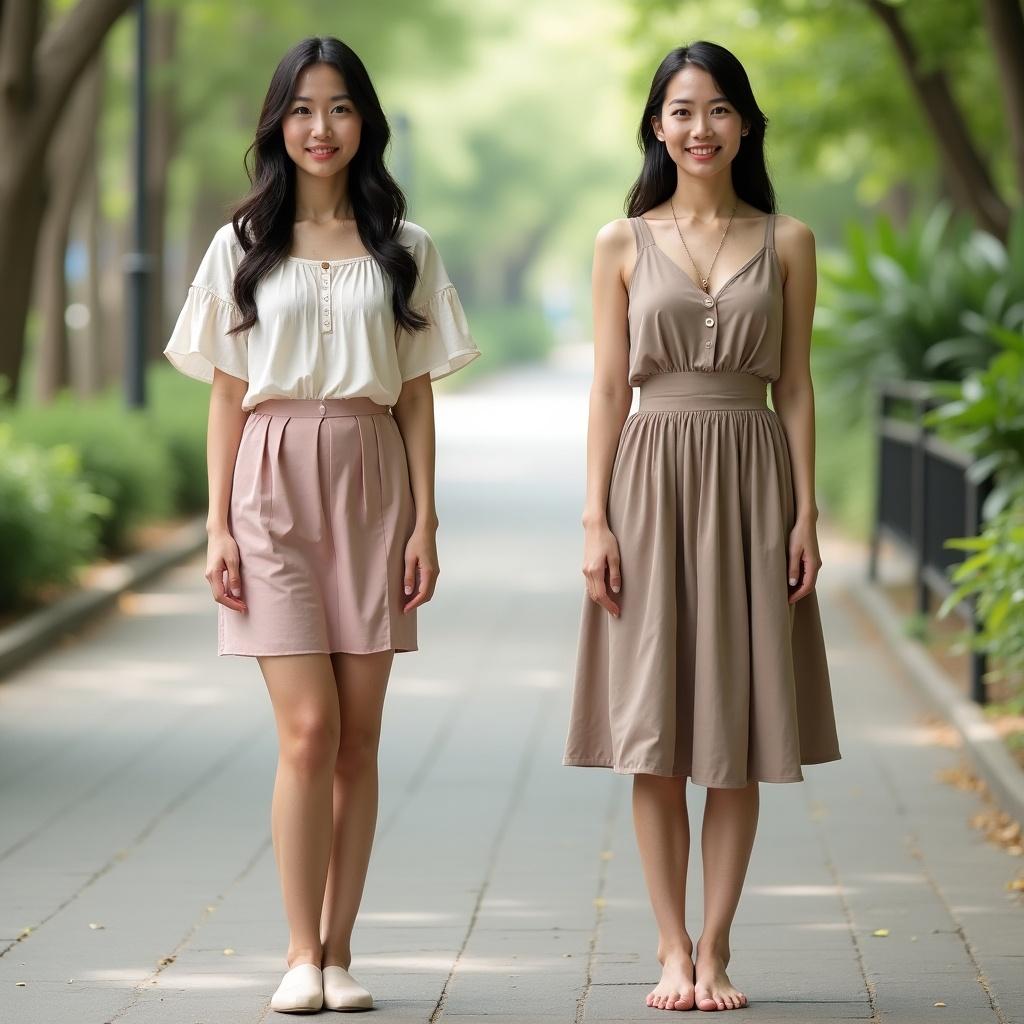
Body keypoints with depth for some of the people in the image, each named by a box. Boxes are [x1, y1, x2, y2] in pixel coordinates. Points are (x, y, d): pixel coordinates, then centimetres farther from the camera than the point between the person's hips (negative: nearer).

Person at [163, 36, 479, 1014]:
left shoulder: (403, 250, 9)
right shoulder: (243, 245, 7)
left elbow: (416, 395, 9)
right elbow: (226, 395, 6)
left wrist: (425, 523, 1)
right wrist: (218, 526, -1)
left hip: (371, 487, 2)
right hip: (275, 486, -1)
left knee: (359, 734, 1)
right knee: (307, 727, -10)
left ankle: (339, 949, 8)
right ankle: (301, 955, -3)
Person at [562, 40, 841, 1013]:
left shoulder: (786, 242, 6)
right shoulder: (624, 243, 5)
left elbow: (795, 387, 6)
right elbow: (608, 388, 4)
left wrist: (805, 515, -1)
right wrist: (595, 519, -4)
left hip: (751, 486, 1)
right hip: (652, 480, 0)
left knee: (737, 723, 1)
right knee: (655, 730, -1)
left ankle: (715, 950, 7)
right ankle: (672, 951, 5)